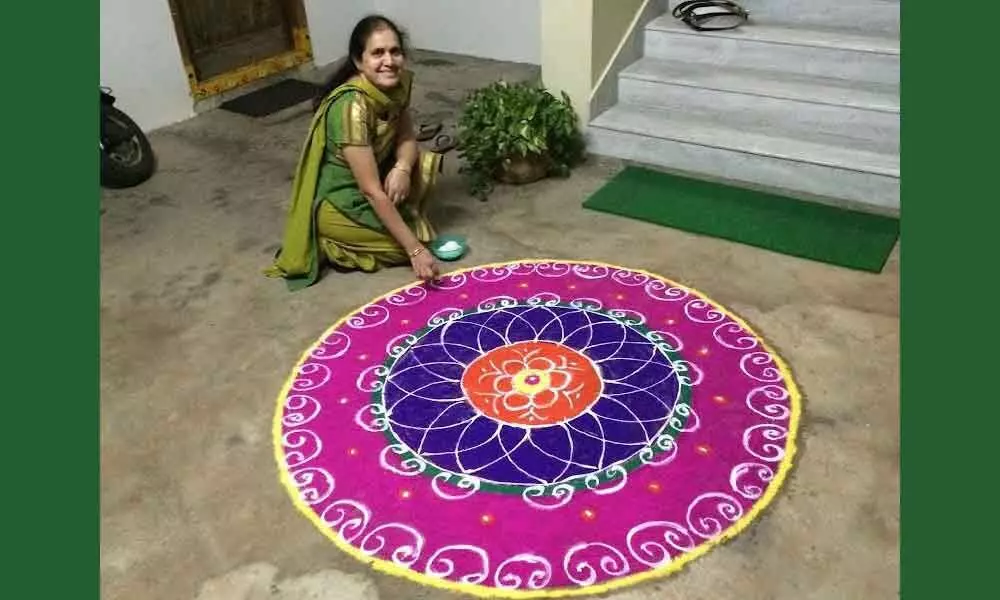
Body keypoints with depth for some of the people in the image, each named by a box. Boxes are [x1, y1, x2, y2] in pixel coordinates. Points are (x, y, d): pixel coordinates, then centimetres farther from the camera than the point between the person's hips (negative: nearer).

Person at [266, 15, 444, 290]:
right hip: (337, 201, -7)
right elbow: (372, 191, -32)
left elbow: (406, 134, 0)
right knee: (412, 241, -12)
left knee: (426, 163, -10)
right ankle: (333, 242, 2)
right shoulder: (351, 107, -32)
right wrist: (415, 249, -31)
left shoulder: (399, 82, -10)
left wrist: (403, 167, -25)